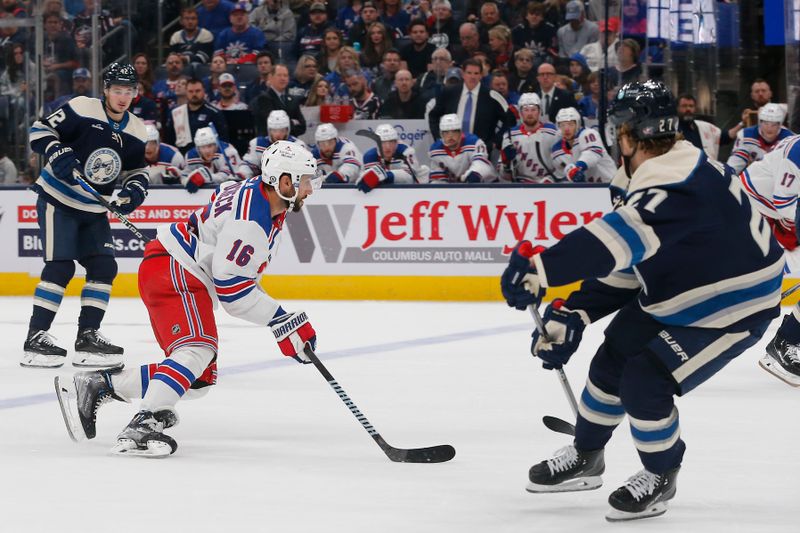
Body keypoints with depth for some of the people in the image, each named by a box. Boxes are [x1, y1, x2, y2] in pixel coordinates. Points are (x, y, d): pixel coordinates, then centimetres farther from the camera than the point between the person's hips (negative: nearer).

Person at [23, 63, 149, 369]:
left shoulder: (135, 131, 5)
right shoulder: (81, 109, -13)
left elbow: (139, 170, 13)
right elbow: (40, 130, -11)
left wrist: (134, 191, -8)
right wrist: (56, 153, -29)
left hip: (94, 211, 7)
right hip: (58, 202, -7)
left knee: (104, 267, 0)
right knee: (60, 267, -14)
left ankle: (87, 337, 8)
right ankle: (35, 337, -9)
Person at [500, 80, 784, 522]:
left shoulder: (678, 185, -34)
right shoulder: (654, 180, 0)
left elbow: (620, 239, -47)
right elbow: (623, 261, 5)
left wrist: (541, 268, -51)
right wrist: (572, 315, -2)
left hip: (732, 307, -10)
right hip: (672, 294, 10)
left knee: (645, 382, -15)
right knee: (613, 360, 12)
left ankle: (660, 477, 11)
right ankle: (584, 457, 34)